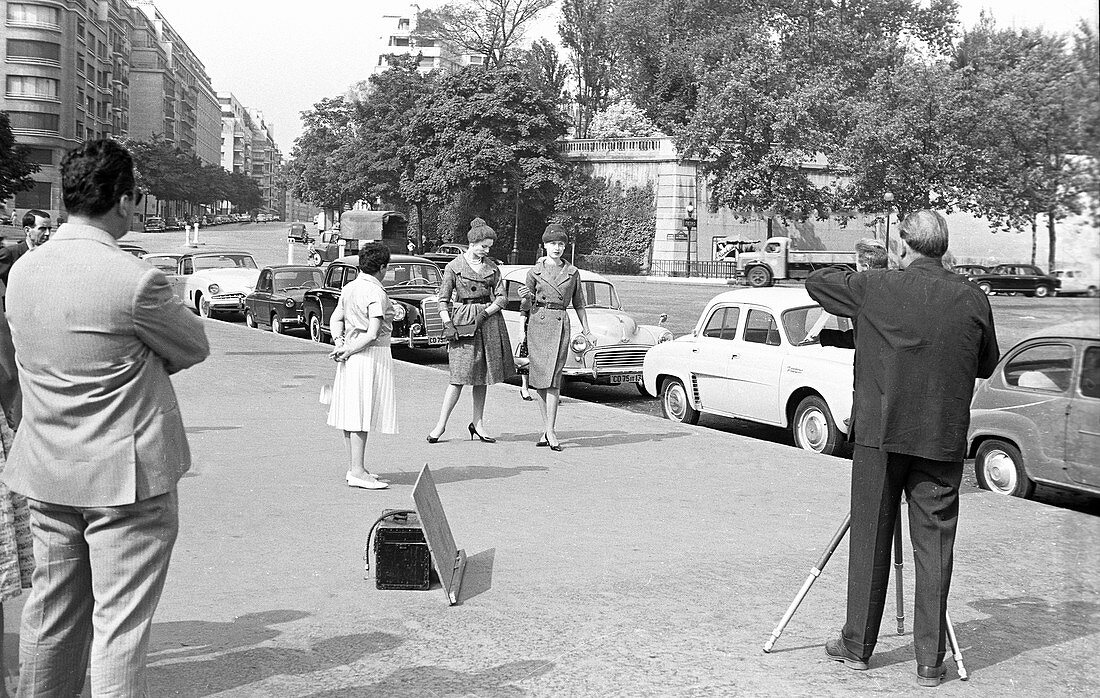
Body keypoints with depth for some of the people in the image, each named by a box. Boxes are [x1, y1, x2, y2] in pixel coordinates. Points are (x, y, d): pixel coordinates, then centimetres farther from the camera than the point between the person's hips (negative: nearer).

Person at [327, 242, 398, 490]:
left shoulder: (349, 288, 10)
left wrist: (339, 343, 0)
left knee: (352, 412, 11)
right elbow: (373, 334, -20)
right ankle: (358, 472, -6)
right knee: (363, 413, -7)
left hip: (352, 357, 9)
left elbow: (336, 319, 14)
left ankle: (354, 468, 19)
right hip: (371, 355, -9)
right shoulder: (375, 293, -15)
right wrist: (348, 351, -12)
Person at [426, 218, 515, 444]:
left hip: (488, 319, 4)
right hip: (462, 321, -4)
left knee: (483, 375, 7)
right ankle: (441, 424, -1)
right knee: (460, 376, -9)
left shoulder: (492, 266, 9)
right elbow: (443, 300, 1)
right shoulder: (454, 266, 0)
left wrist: (484, 313, -10)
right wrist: (447, 323, -11)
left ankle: (478, 423, 16)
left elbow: (501, 297, 6)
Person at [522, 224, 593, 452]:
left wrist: (587, 331, 15)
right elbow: (526, 307, 14)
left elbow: (578, 304, 15)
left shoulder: (573, 272, 7)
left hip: (560, 324, -1)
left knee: (553, 377, -11)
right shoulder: (535, 271, 6)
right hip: (537, 323, 1)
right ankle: (546, 430, 12)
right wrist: (526, 298, -5)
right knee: (539, 378, 3)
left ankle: (550, 431, -13)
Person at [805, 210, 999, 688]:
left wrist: (855, 281, 26)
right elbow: (986, 366, 12)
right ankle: (930, 661, 9)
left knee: (869, 540, 9)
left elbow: (815, 282, 10)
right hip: (944, 440, 1)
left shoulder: (875, 288, -6)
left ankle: (857, 646, 18)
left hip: (879, 433, -1)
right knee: (934, 548, 6)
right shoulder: (973, 300, -1)